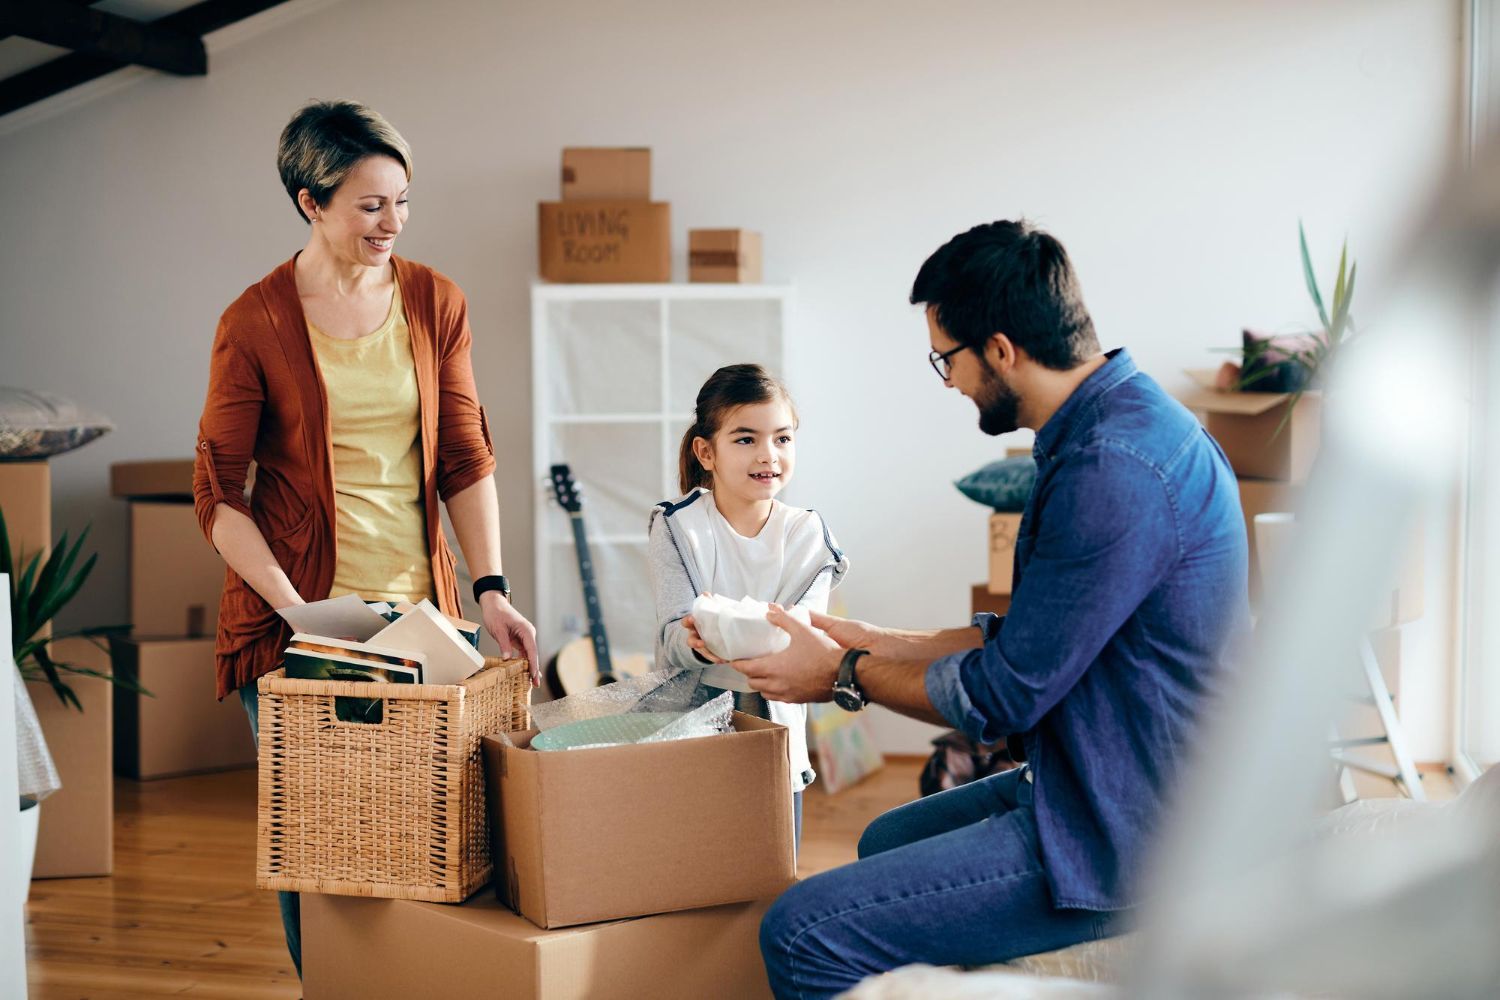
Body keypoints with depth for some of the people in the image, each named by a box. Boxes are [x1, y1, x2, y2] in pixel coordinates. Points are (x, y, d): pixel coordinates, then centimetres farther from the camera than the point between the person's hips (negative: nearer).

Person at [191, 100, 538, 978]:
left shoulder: (435, 302, 3)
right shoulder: (256, 322, -8)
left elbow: (467, 457, 3)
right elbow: (220, 494, -7)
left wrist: (491, 589, -7)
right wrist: (296, 609, -17)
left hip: (418, 606, 3)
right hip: (296, 617, -3)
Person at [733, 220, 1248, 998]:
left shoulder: (1112, 468, -26)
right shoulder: (1122, 421, 8)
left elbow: (1001, 696, -20)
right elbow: (1032, 637, 15)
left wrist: (845, 675, -4)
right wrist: (879, 644, 15)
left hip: (1122, 843, -11)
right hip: (1116, 789, 11)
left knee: (801, 934, -14)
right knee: (886, 842, 30)